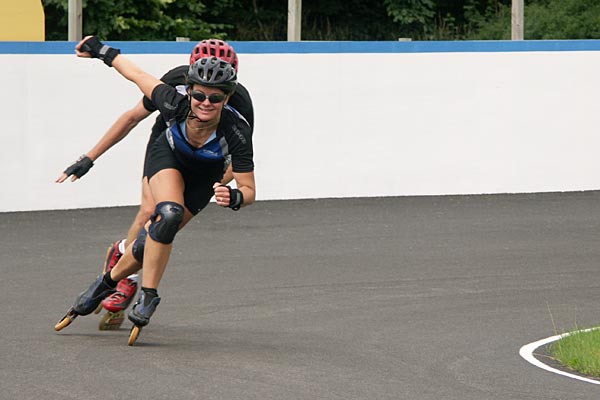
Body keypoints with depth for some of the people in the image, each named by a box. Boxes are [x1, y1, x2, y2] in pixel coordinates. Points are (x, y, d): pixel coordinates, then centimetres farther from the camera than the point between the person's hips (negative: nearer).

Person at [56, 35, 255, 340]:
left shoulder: (237, 132, -38)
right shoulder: (176, 104, -36)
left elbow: (249, 189, -30)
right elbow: (137, 75, -18)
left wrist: (234, 197, -53)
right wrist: (100, 50, -5)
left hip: (205, 178, 0)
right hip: (167, 158, 0)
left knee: (152, 241, -7)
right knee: (169, 213, -29)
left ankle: (108, 282, 21)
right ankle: (148, 295, -14)